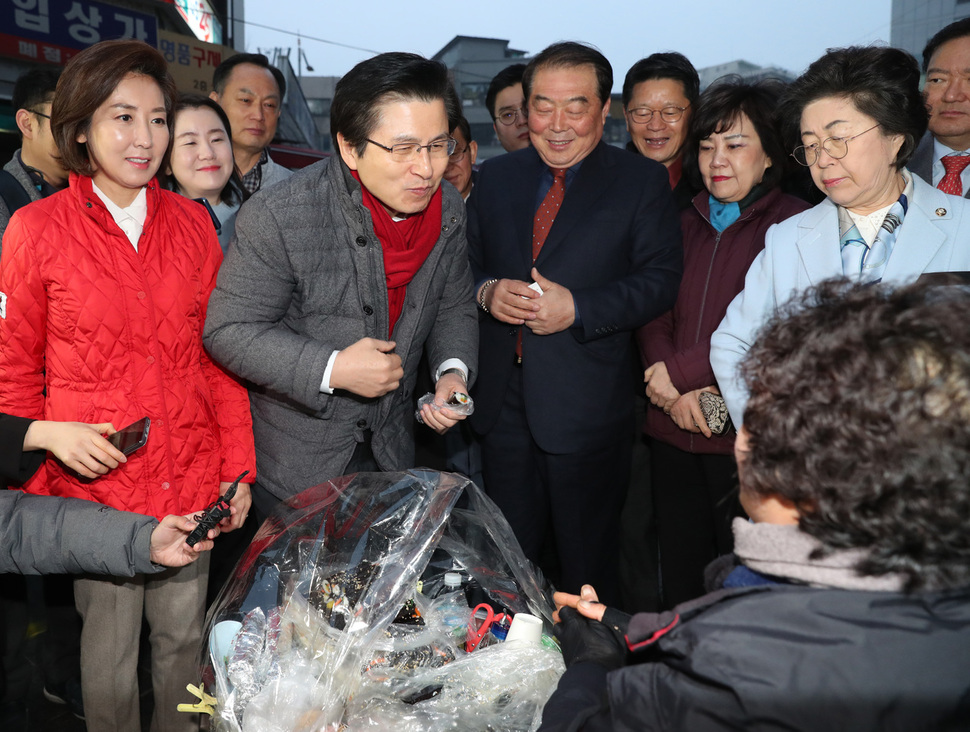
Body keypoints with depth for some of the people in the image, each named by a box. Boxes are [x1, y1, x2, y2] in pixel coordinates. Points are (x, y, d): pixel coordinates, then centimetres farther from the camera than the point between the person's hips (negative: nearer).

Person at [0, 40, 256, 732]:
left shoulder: (192, 222, 2)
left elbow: (218, 355, 6)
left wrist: (238, 465, 4)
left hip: (192, 482, 3)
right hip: (96, 487, -2)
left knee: (183, 636, 18)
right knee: (110, 652, 13)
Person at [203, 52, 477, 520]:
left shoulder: (448, 213, -8)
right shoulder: (277, 217, -26)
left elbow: (453, 307, 7)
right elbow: (227, 329, -21)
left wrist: (452, 370, -13)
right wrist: (332, 370, -29)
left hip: (391, 447, 5)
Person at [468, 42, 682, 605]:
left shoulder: (642, 181, -2)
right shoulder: (497, 177, 10)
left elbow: (662, 281, -10)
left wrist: (576, 308, -22)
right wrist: (487, 291, -11)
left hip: (588, 406, -4)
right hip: (504, 400, 4)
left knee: (588, 562, 11)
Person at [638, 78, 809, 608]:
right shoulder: (686, 224, 14)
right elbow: (653, 313, 9)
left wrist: (680, 369, -11)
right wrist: (676, 392, -8)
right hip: (674, 431, 5)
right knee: (679, 579, 14)